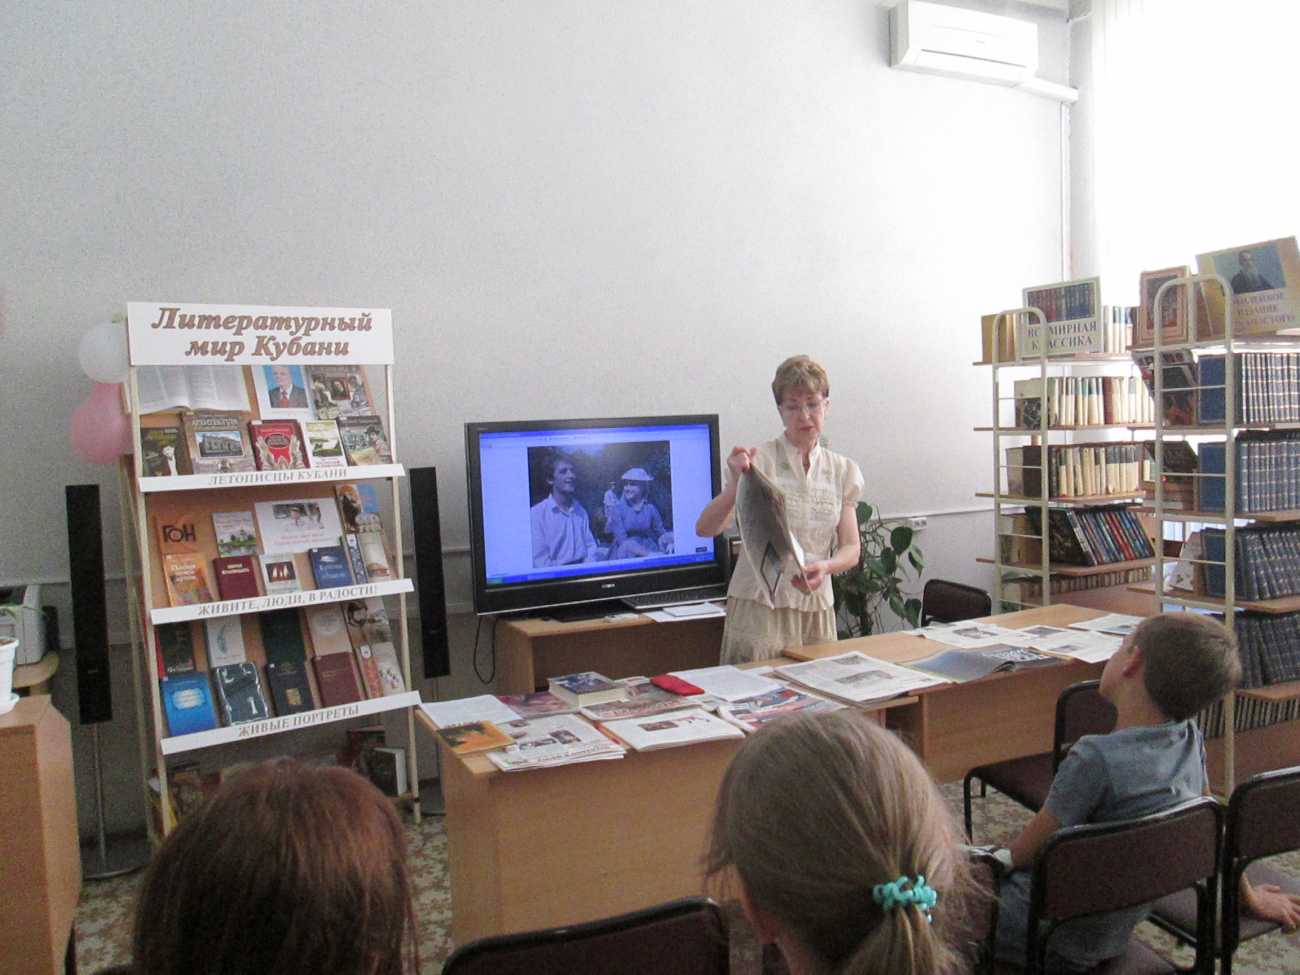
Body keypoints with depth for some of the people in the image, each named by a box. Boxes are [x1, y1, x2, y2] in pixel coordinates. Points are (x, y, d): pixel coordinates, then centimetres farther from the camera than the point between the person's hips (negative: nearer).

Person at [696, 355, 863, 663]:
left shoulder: (843, 471, 7)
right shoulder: (758, 460, -6)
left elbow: (851, 549, 3)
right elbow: (704, 528, -14)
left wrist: (824, 567, -18)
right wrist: (735, 485, -30)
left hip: (816, 609, 4)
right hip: (759, 607, -3)